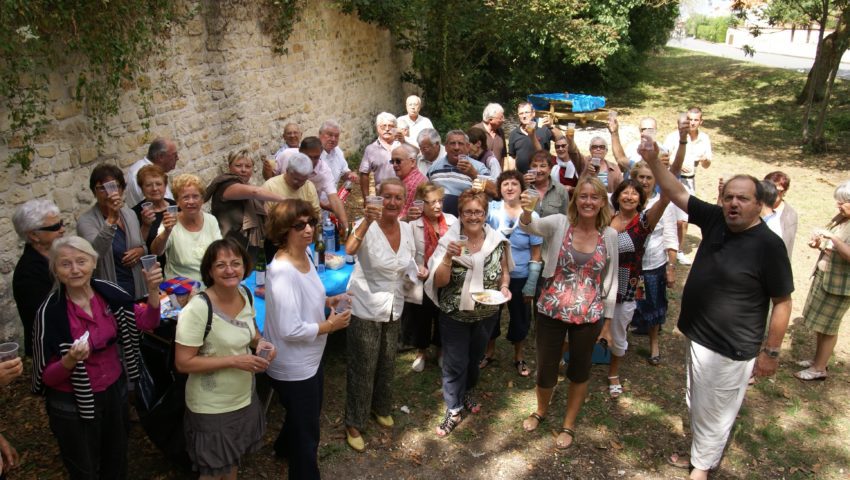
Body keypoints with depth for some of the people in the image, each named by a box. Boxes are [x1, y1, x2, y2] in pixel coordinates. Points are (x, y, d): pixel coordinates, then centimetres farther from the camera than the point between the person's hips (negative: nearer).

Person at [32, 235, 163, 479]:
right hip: (72, 405, -4)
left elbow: (147, 322, -7)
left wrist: (152, 290, -23)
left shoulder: (109, 292, -11)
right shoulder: (50, 312, -22)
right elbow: (47, 376, -15)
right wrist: (70, 360, -35)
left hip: (115, 390, 4)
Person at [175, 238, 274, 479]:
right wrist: (234, 361, -28)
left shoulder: (246, 294, -6)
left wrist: (260, 342, -10)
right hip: (212, 407, -6)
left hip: (244, 397, 6)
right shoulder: (198, 309, -27)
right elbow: (183, 363, -24)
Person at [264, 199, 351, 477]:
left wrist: (328, 301, -2)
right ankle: (304, 472, 36)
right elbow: (290, 330, -33)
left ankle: (286, 447, 62)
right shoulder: (283, 271, -32)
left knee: (308, 416, 34)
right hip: (294, 367, -10)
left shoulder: (304, 255, -2)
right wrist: (331, 325, -21)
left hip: (309, 358, 10)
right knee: (306, 430, 12)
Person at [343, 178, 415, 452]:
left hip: (394, 308, 6)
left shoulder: (406, 229, -3)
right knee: (362, 368, 6)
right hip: (366, 308, -6)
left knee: (387, 363, 22)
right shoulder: (367, 227, -21)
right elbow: (350, 250, -43)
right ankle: (353, 424, 25)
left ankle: (381, 407, 48)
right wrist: (367, 221, -56)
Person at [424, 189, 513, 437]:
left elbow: (503, 271, 7)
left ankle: (466, 392, 49)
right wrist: (449, 257, -33)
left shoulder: (497, 241, -8)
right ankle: (454, 410, 23)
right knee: (455, 363, 5)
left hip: (486, 314, 3)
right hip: (455, 315, -3)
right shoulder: (449, 242, -15)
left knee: (475, 357, 22)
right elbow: (439, 281, -17)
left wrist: (504, 286, -14)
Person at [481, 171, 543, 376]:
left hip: (520, 277, 0)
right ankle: (489, 351, 42)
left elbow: (536, 254, -5)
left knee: (519, 317, 15)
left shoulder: (531, 215, -9)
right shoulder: (491, 209, -6)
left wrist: (531, 285, -5)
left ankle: (519, 356, 39)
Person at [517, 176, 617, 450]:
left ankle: (569, 425, 39)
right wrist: (526, 212, -51)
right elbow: (530, 227, -28)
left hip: (589, 316, 1)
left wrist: (608, 321, 6)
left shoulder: (610, 235, -2)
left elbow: (611, 280, 4)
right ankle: (541, 411, 43)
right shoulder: (560, 224, -8)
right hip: (551, 312, -1)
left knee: (580, 371, 16)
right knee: (545, 370, 11)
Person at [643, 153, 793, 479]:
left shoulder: (769, 244, -19)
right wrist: (653, 159, -10)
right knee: (697, 404, 23)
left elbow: (782, 302, -14)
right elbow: (677, 193, 2)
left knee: (715, 412, 11)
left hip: (731, 351, -6)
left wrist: (771, 352, -11)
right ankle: (700, 451, 44)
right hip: (698, 337, 6)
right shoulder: (715, 219, -3)